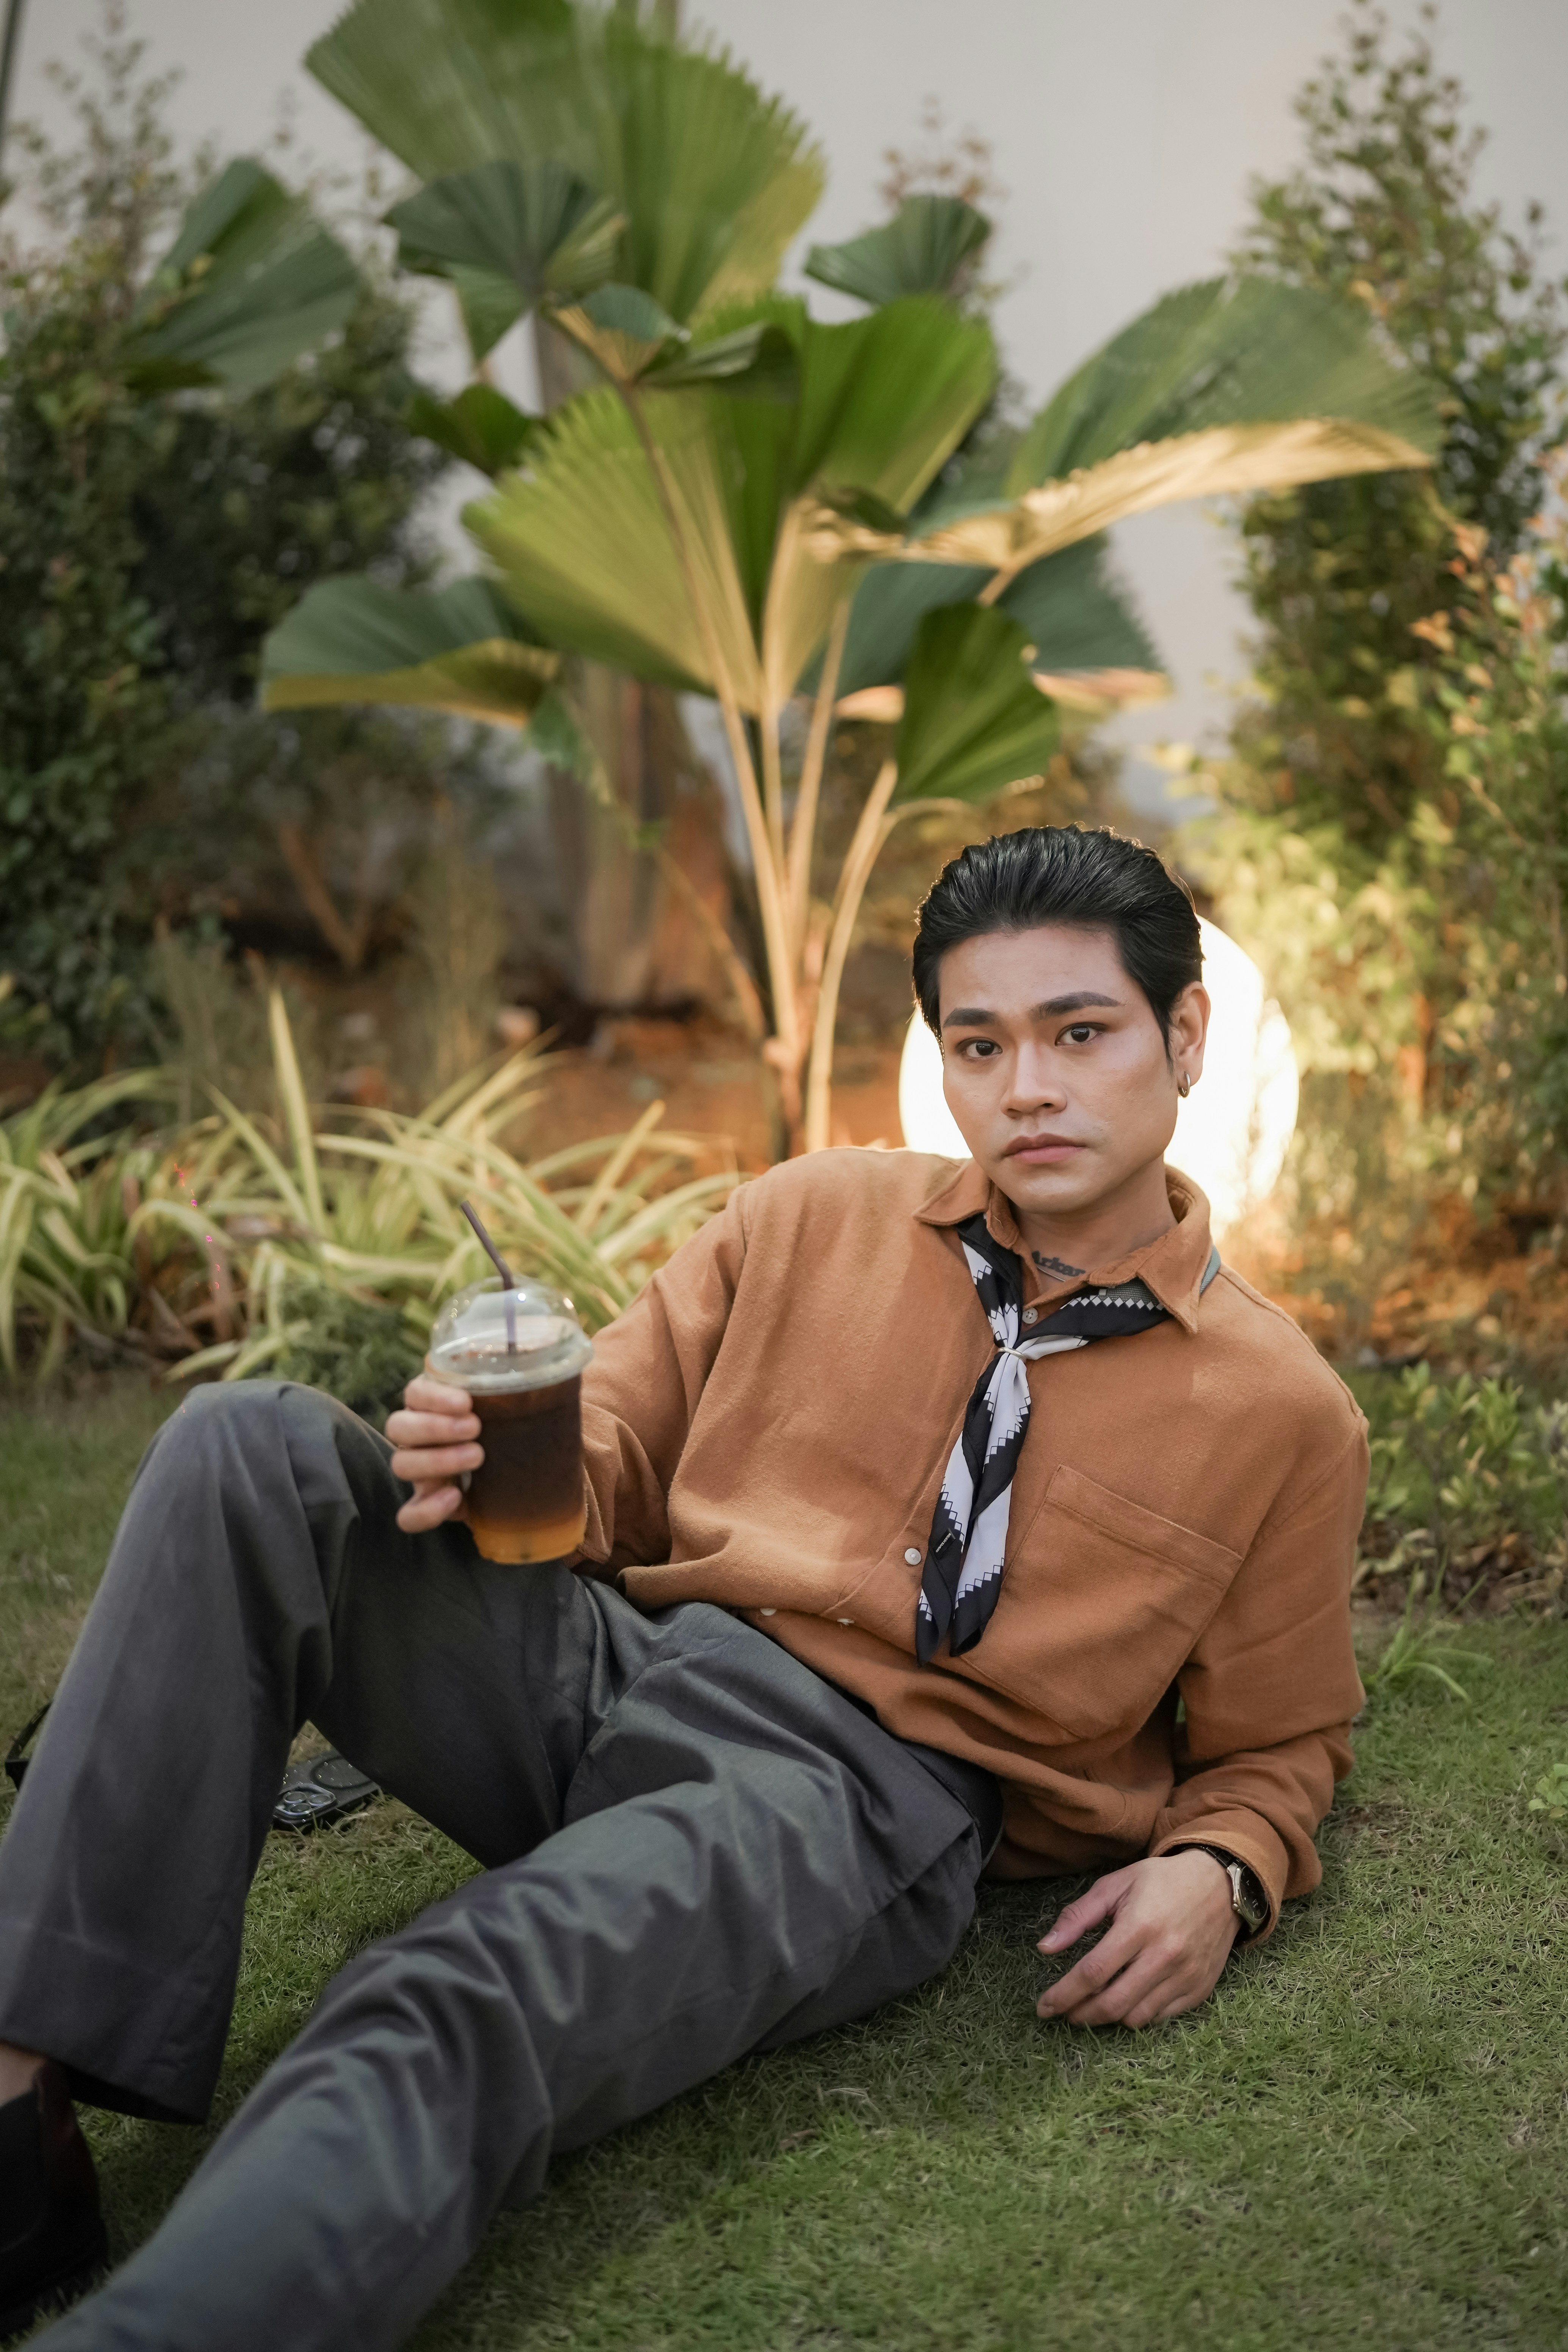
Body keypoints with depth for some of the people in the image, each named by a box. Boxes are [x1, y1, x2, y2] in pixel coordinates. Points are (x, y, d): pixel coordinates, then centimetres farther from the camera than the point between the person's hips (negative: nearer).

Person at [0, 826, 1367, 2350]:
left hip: (861, 1791, -4)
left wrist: (1219, 1876, -8)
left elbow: (1273, 1749, 16)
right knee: (248, 1453, -21)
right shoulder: (812, 1219, 13)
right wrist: (490, 1462, -8)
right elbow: (616, 1452, 16)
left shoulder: (1285, 1414, 7)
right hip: (607, 1656, 5)